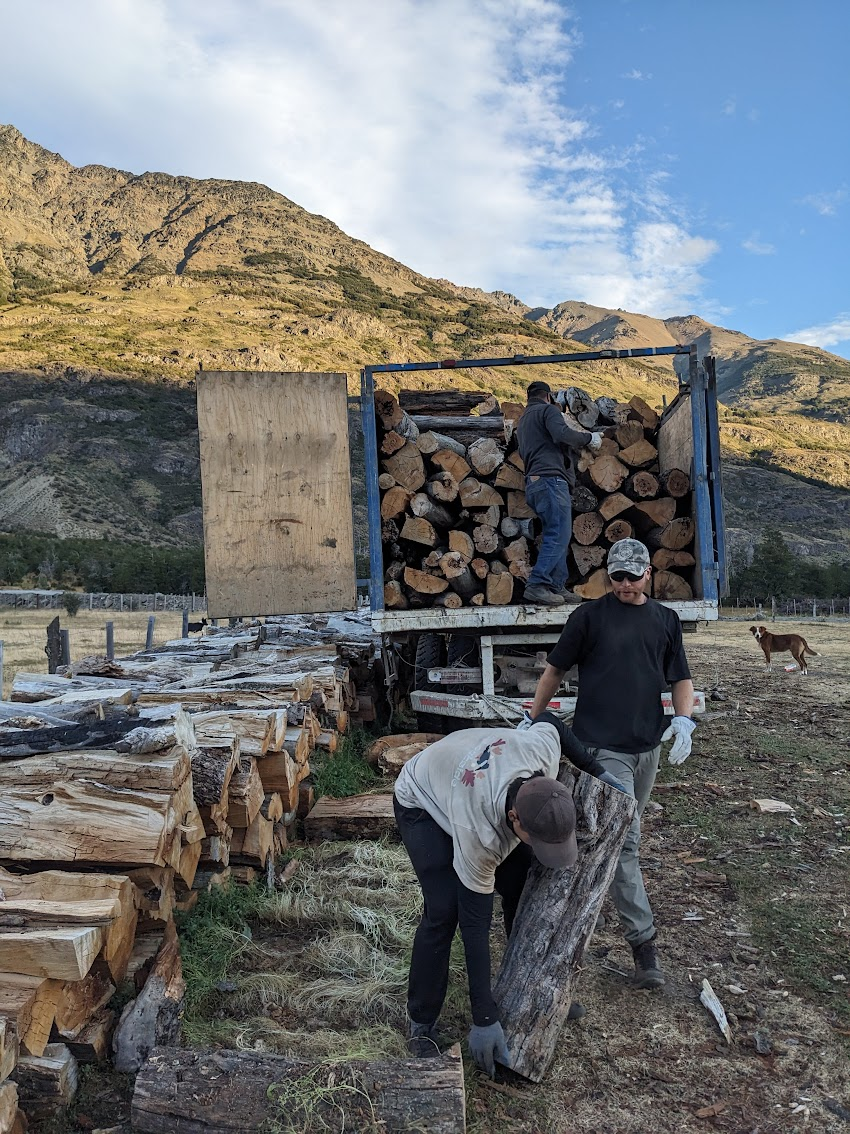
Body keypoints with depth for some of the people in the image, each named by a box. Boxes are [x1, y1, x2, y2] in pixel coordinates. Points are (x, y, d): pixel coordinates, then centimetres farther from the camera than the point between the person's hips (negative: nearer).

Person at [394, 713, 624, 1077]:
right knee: (444, 909, -20)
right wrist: (484, 1019, -27)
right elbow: (475, 925, -33)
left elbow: (548, 719, -8)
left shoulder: (543, 749, -34)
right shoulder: (478, 834, -43)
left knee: (521, 886, 1)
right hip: (422, 804, -6)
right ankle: (421, 1022, 2)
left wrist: (595, 771, -5)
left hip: (468, 784, 6)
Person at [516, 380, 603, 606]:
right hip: (551, 479, -9)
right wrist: (589, 438, -3)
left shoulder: (523, 421, 29)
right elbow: (562, 434, -16)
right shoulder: (548, 410, 3)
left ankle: (556, 587, 3)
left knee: (558, 537, 9)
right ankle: (537, 585, -23)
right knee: (558, 536, -15)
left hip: (533, 483, 9)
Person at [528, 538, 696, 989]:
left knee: (621, 834, 18)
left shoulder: (666, 619, 9)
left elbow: (680, 678, 11)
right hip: (603, 744, -5)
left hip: (647, 744, 5)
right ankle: (643, 942, -1)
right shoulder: (589, 616, -3)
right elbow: (555, 669, 3)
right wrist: (532, 720, 5)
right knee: (623, 840, -8)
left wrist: (683, 720, -7)